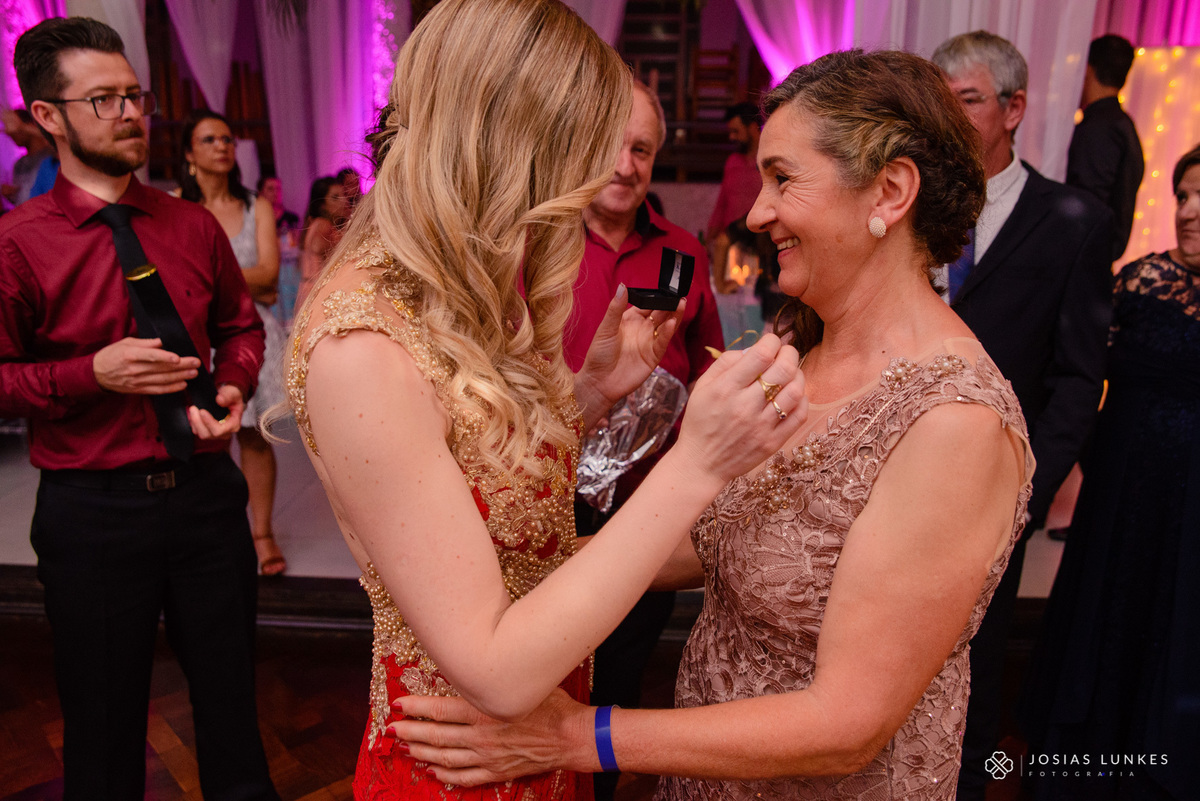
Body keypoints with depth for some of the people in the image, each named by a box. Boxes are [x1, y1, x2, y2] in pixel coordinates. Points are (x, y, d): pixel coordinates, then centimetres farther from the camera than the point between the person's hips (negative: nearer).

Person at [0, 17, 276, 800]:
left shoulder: (194, 227, 3)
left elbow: (242, 325, 14)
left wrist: (234, 388, -5)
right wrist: (93, 373, -18)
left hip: (207, 490, 3)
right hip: (92, 507, -3)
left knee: (231, 697, 18)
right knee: (104, 715, 16)